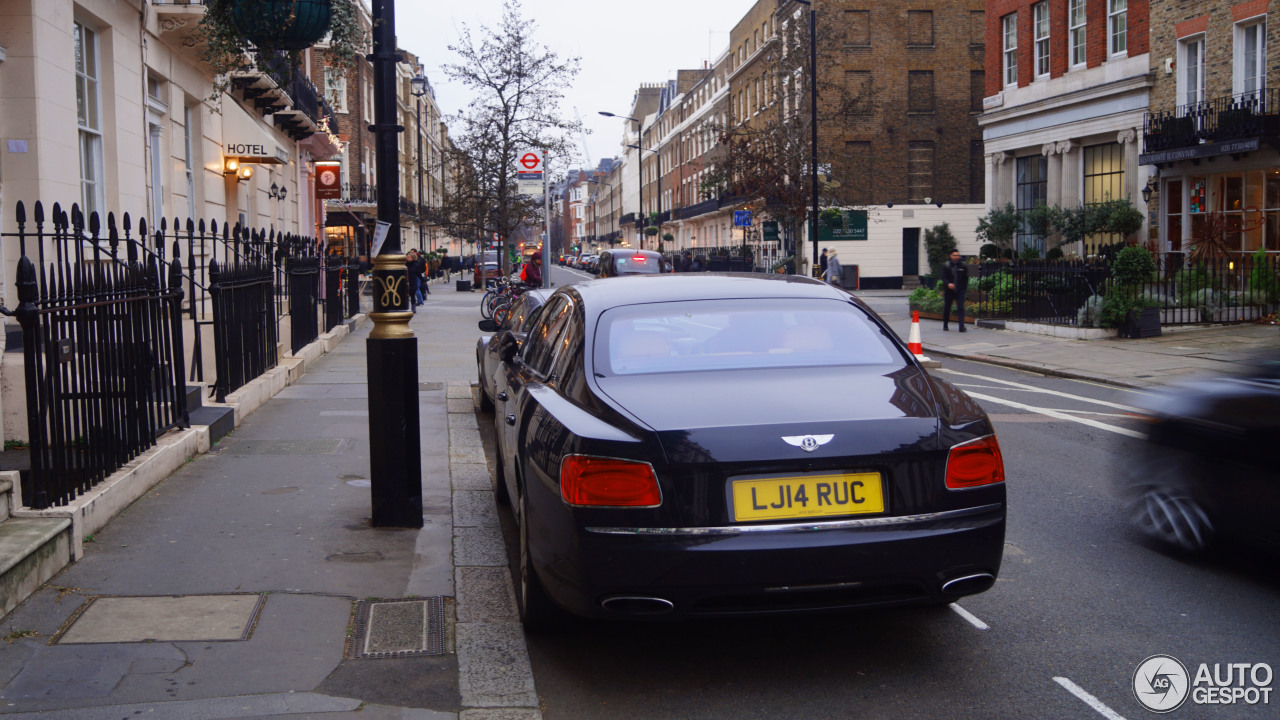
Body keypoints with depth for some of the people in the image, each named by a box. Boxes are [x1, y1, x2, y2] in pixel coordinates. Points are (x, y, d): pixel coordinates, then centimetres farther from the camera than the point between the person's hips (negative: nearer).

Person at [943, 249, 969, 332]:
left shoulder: (963, 266, 6)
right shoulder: (946, 266, 2)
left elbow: (966, 278, 11)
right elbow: (944, 277, -4)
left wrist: (964, 288, 2)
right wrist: (948, 284, -23)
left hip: (960, 291, 0)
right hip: (949, 290, 0)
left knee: (960, 308, -11)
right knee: (946, 308, 9)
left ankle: (961, 326, -16)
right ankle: (945, 325, 26)